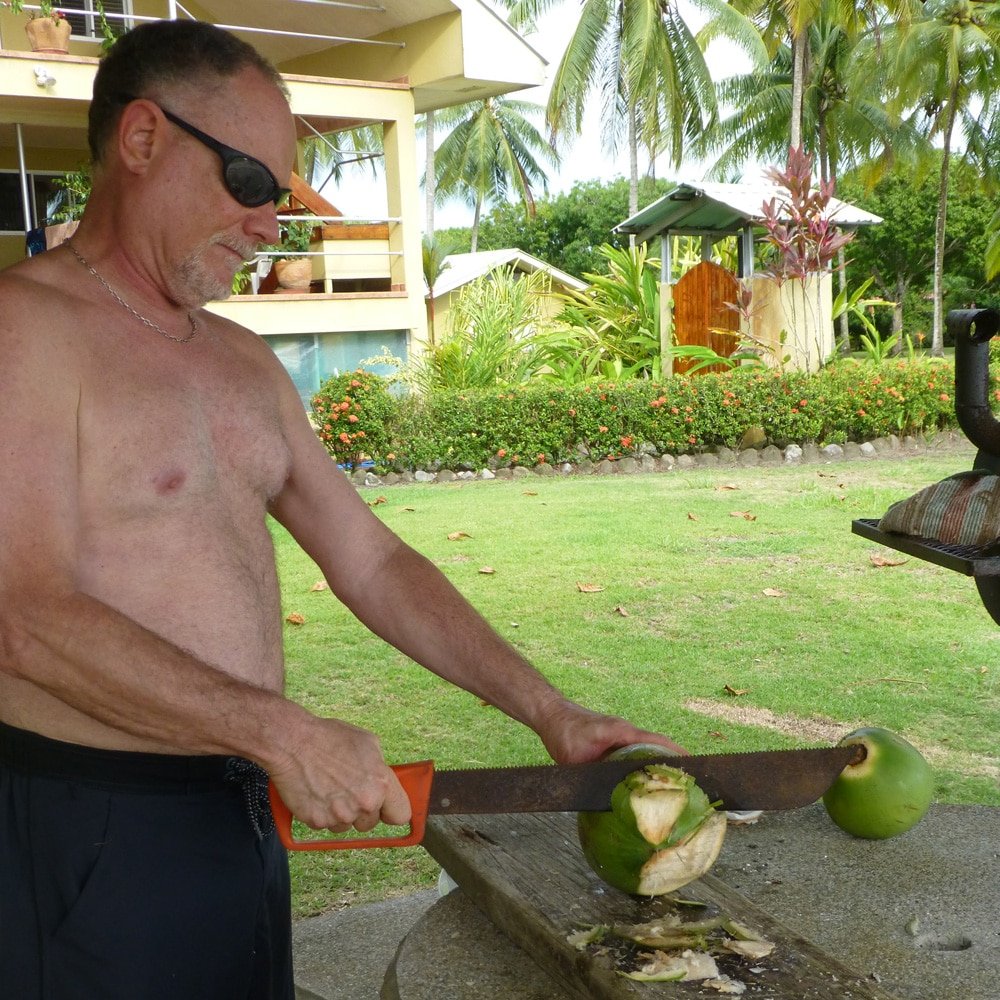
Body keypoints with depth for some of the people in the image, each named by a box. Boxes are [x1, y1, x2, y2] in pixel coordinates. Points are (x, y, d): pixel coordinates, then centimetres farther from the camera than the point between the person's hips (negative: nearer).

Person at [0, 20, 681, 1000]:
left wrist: (550, 713, 5)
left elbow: (372, 563, 12)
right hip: (88, 832, -7)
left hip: (243, 807, 7)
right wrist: (284, 734, -24)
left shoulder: (244, 361, 12)